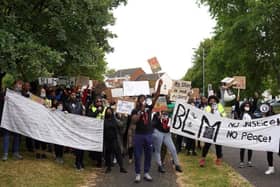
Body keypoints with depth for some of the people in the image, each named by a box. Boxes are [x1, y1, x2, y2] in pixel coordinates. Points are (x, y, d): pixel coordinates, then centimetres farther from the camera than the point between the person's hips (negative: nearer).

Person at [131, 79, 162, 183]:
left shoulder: (149, 108, 6)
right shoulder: (135, 111, -1)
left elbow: (156, 97, -4)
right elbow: (134, 120, -19)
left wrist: (159, 86, -14)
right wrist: (141, 110, -22)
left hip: (149, 134, 3)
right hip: (139, 135, -3)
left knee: (148, 154, 8)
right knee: (137, 155, 1)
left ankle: (146, 173, 19)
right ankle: (138, 174, 9)